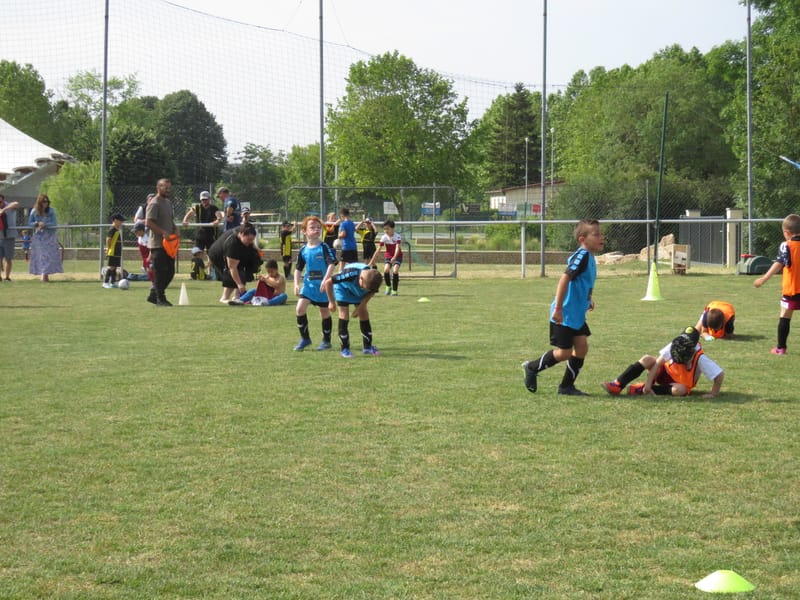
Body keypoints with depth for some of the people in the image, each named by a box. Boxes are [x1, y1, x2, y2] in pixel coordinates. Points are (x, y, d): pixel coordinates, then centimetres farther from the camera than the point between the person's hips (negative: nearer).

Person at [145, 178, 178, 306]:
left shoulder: (168, 203, 18)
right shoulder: (154, 203, -11)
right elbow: (148, 222, -20)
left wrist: (175, 229, 7)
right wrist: (163, 232, -25)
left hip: (168, 243, 9)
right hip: (158, 243, -9)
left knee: (170, 271, 10)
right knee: (160, 272, -5)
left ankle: (153, 295, 19)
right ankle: (160, 299, 1)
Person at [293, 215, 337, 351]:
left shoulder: (324, 247, -9)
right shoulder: (303, 250, 3)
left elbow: (331, 264, -17)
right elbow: (298, 269, 11)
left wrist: (326, 280, -28)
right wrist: (296, 284, 1)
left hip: (322, 285, -3)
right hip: (308, 284, 4)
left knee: (325, 312, 6)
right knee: (300, 308, -10)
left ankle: (326, 340, 22)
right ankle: (304, 338, 5)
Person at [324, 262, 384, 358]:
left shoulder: (372, 280, -31)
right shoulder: (350, 274, -43)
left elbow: (371, 293, -7)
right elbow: (328, 282, -33)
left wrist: (360, 307, -14)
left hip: (358, 292, 4)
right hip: (343, 288, -4)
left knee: (364, 314, 1)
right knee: (344, 315, -11)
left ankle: (368, 347, 12)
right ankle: (345, 349, -4)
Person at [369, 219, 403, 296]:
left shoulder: (397, 236, -20)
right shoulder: (384, 237, -12)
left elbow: (398, 247, -33)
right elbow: (378, 250, -12)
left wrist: (394, 257, -51)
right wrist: (372, 261, -17)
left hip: (397, 256, -2)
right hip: (388, 255, 2)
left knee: (395, 271, -24)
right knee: (386, 270, -23)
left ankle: (394, 290, -11)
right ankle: (388, 286, 1)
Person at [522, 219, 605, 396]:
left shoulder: (589, 257, 9)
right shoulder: (582, 256, -20)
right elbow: (564, 278, -28)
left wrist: (588, 299, 17)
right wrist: (558, 308, -29)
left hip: (577, 314, 9)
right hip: (564, 315, -9)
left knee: (582, 347, 4)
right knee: (564, 352, -1)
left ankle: (567, 386, 14)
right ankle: (532, 368, 19)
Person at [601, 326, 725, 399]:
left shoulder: (700, 358, -31)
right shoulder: (673, 346, -22)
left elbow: (720, 374, -31)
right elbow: (659, 362, -19)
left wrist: (713, 394, -24)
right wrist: (649, 382, -24)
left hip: (682, 383, -3)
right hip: (666, 372, 3)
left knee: (680, 390, -39)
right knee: (647, 359, -23)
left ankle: (642, 390, -26)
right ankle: (617, 386, -29)